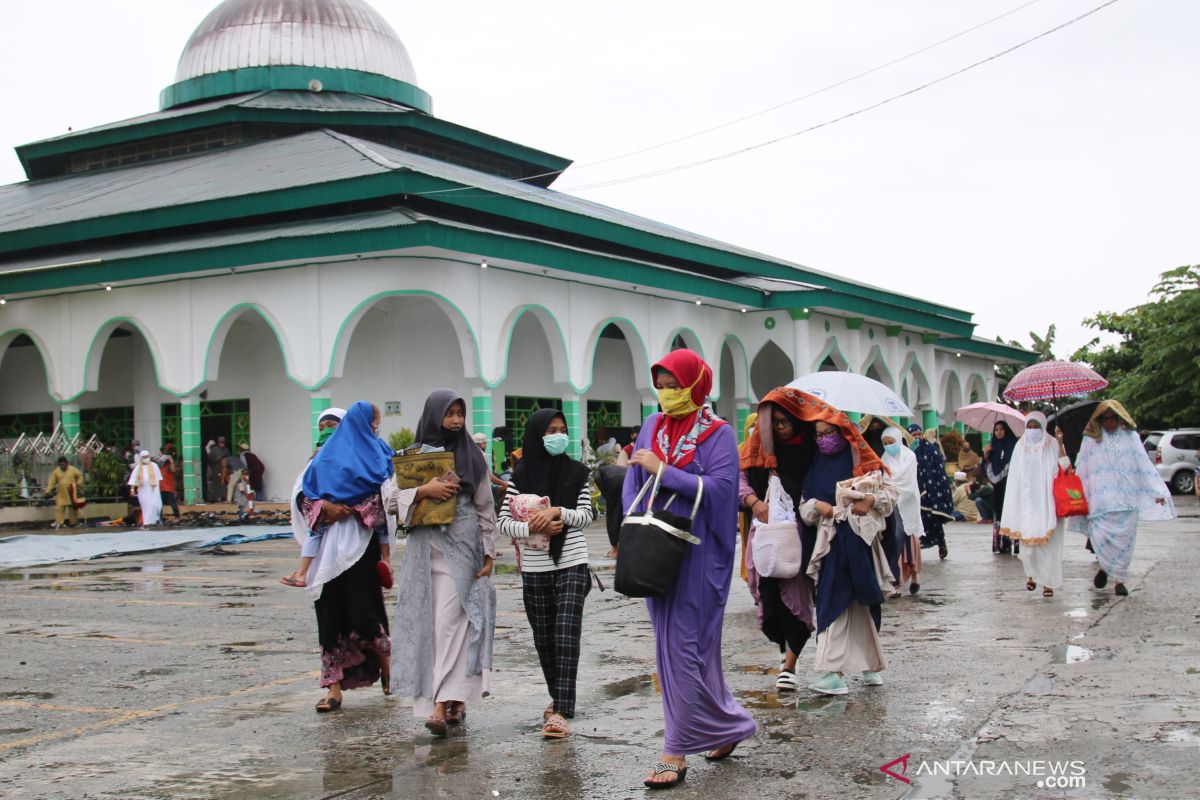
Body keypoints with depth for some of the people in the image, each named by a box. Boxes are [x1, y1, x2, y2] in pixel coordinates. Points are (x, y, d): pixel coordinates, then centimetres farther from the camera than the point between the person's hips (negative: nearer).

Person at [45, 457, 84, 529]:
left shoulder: (73, 470, -3)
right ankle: (58, 523, -7)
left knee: (73, 508, 8)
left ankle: (73, 522, 20)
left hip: (72, 494, 0)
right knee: (59, 508, -7)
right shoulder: (56, 471, -2)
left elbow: (80, 476, 7)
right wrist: (48, 491, -10)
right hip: (61, 494, 0)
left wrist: (79, 485, -5)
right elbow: (51, 482, -4)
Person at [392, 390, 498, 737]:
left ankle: (442, 705, -16)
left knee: (451, 623, -11)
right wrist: (424, 490, -14)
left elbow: (486, 508, 7)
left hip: (462, 548, -2)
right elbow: (393, 500, 3)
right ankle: (455, 699, 12)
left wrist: (489, 553, 3)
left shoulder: (472, 456, 6)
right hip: (424, 549, 2)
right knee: (428, 623, 2)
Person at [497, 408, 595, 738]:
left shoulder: (576, 472, 4)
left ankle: (561, 711, -15)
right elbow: (503, 521, 1)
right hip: (535, 568, 2)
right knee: (544, 637, 9)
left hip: (572, 565, -1)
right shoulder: (522, 476, 3)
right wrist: (531, 528, -16)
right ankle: (559, 698, 29)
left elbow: (587, 514, 1)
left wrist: (558, 512, -16)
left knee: (566, 635, -12)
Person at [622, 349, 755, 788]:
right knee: (671, 644, 10)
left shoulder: (717, 433, -4)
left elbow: (719, 488, -16)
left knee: (683, 646, -6)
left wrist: (663, 470, -16)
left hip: (697, 554, -6)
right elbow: (633, 482, 10)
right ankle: (727, 725, 27)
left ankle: (677, 752, 1)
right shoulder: (652, 426, 11)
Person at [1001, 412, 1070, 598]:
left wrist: (1060, 444, -18)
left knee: (1049, 541, -4)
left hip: (1047, 503, -2)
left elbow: (1064, 468, -10)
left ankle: (1048, 582, 5)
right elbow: (1014, 478, 8)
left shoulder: (1052, 445, 2)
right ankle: (1031, 573, 28)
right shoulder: (1020, 447, 7)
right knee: (1028, 539, 1)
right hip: (1027, 503, 2)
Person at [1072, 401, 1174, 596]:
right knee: (1101, 536, -11)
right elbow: (1082, 471, 10)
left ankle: (1119, 579, 11)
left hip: (1127, 499, 1)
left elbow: (1144, 465, 9)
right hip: (1101, 499, -1)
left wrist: (1158, 491, 3)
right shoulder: (1091, 440, 8)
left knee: (1124, 539, -1)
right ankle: (1105, 567, 16)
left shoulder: (1130, 437, 10)